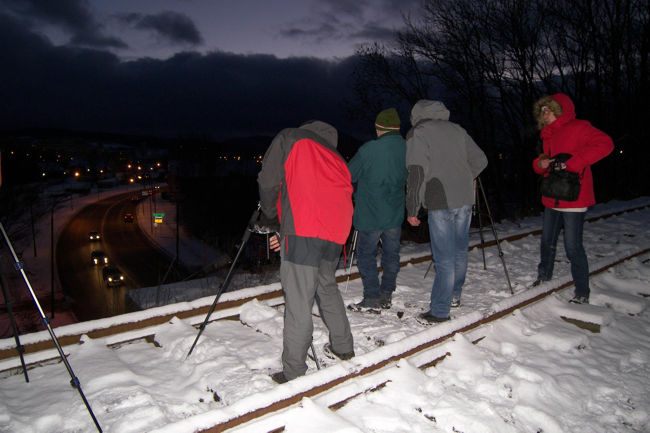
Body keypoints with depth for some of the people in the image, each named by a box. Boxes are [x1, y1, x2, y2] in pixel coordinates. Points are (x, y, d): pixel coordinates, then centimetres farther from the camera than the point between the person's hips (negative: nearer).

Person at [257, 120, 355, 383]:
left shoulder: (289, 138, 16)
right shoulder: (336, 159, 31)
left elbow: (268, 182, 6)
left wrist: (270, 220, 22)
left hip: (303, 232, -6)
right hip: (335, 235, 7)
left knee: (298, 302, -3)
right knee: (327, 287, 25)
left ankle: (293, 373, 3)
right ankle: (343, 347, 36)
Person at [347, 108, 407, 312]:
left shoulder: (369, 149, -16)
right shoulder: (408, 149, -1)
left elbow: (349, 175, -6)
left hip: (370, 215, -5)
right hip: (396, 214, 5)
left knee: (366, 255, 6)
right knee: (391, 253, 15)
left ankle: (372, 299, 8)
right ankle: (386, 295, 24)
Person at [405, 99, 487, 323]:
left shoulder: (417, 132, -2)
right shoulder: (457, 130, 15)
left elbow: (417, 172, -12)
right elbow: (480, 160, 13)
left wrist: (412, 209, -8)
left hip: (441, 203, -6)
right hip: (465, 200, 6)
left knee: (445, 258, -3)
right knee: (460, 251, 19)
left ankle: (439, 311, 5)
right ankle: (454, 296, 35)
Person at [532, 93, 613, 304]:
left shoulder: (578, 127, -7)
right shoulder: (548, 135, 16)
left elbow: (605, 144, -21)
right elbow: (539, 165, 23)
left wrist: (572, 164, -24)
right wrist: (540, 163, -2)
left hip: (573, 199, -8)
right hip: (552, 200, 8)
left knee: (573, 247, -5)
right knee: (547, 242, 18)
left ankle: (582, 292, 8)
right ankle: (544, 278, 36)